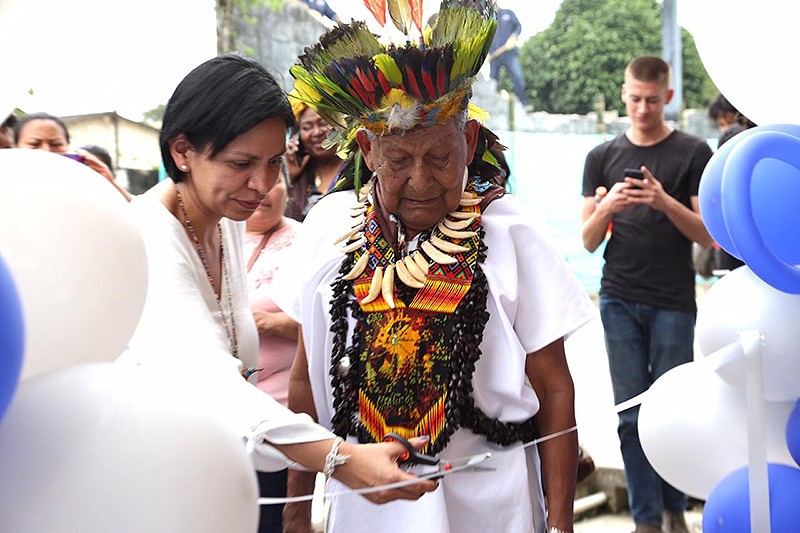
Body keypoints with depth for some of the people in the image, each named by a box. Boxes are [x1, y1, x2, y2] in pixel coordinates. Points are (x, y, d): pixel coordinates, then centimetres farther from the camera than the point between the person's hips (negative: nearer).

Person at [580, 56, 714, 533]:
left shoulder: (693, 153, 3)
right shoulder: (603, 157, 10)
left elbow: (708, 236, -1)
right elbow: (589, 241, 9)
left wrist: (665, 202, -17)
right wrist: (606, 208, -12)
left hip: (673, 304, -2)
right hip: (619, 301, 2)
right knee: (632, 415, 3)